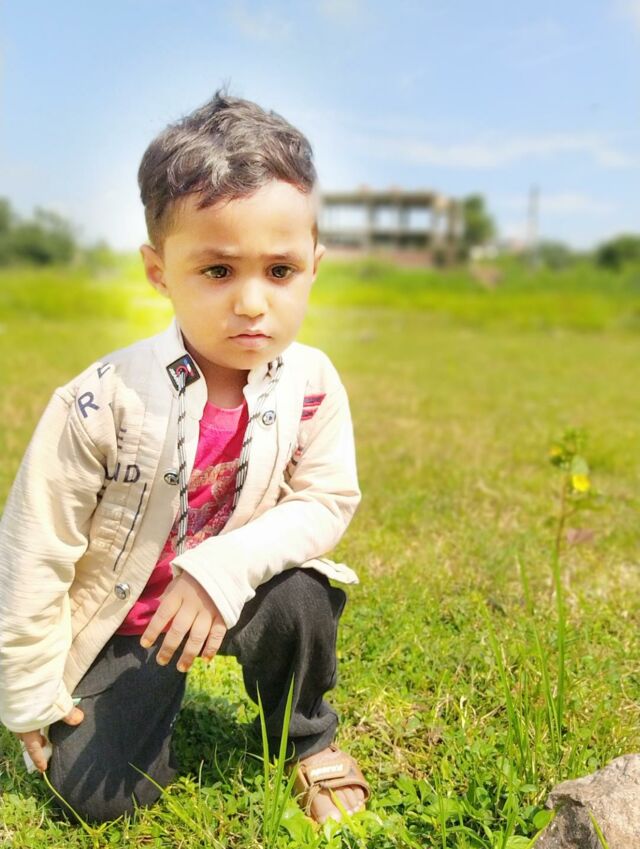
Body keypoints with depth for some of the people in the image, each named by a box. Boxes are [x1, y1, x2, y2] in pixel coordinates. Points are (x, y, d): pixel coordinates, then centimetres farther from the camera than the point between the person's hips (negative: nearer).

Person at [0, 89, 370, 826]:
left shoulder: (313, 386, -18)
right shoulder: (103, 402, -27)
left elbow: (326, 502, -14)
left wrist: (223, 568, -30)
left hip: (236, 594, 2)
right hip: (123, 620, -1)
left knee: (301, 596, -28)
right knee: (93, 793, -7)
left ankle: (306, 737, 6)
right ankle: (155, 696, 26)